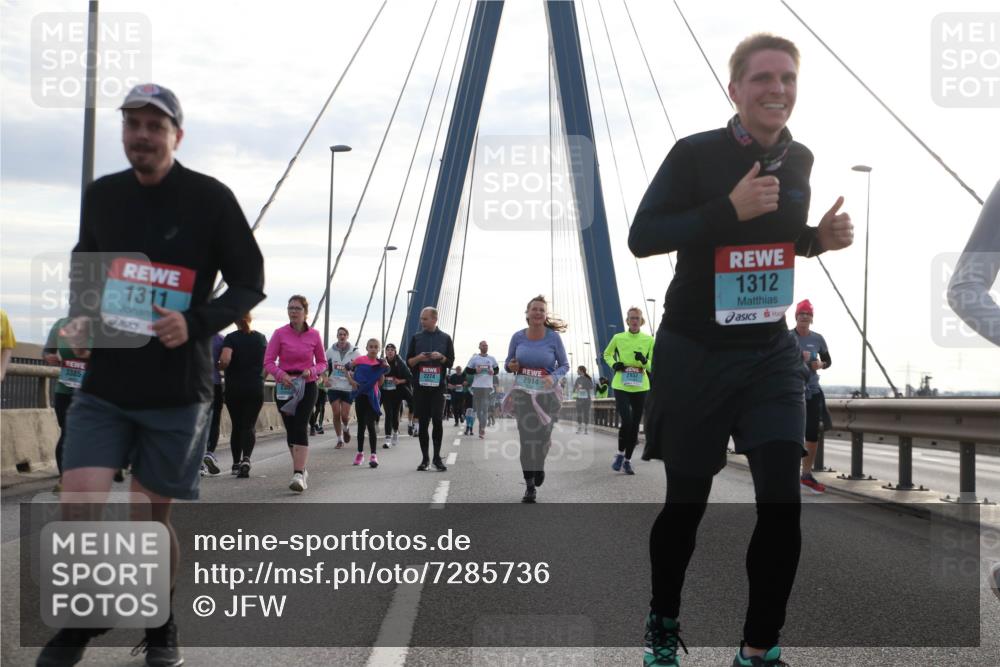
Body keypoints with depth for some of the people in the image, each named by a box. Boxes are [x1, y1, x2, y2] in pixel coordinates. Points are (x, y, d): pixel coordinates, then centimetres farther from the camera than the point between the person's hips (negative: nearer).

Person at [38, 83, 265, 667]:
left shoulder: (209, 198, -6)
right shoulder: (101, 196, 6)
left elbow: (251, 284, -3)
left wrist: (197, 323, -19)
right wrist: (80, 318, 2)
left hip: (177, 391, -3)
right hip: (105, 385, 3)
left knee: (153, 515, 7)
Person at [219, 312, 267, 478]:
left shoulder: (231, 338, -6)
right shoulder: (261, 338, 5)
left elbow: (225, 360, -20)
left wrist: (219, 367, 0)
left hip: (234, 389, -1)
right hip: (256, 389, 1)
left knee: (236, 426, 12)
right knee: (250, 426, 0)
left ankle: (236, 463, 18)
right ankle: (246, 459, -22)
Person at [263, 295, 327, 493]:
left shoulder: (314, 335, 0)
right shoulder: (280, 333, -2)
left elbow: (322, 362, 9)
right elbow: (268, 361, -3)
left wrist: (311, 371, -12)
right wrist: (281, 375, -21)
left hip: (307, 386, -1)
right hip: (284, 386, 2)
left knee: (300, 427, -15)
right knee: (290, 429, 7)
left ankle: (298, 475, -20)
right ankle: (302, 469, 25)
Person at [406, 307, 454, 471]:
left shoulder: (445, 338, 7)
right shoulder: (416, 337, 10)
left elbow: (450, 362, 7)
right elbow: (408, 362, 9)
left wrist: (441, 357, -13)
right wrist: (418, 358, -11)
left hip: (437, 386, -1)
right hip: (420, 386, 1)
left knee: (437, 420, -7)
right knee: (422, 422, 3)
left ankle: (437, 457, 2)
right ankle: (425, 458, 10)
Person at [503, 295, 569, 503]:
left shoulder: (554, 338, -5)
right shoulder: (518, 337, -1)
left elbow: (564, 365, 0)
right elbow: (508, 363, 10)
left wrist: (553, 377, -19)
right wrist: (510, 366, -14)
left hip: (547, 394, 0)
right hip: (523, 393, 0)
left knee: (542, 437, 5)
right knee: (527, 438, -6)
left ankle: (539, 467, 40)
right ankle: (530, 486, 2)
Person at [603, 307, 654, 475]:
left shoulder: (649, 340, 1)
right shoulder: (618, 338, 0)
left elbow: (653, 366, 4)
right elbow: (607, 354, 17)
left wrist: (644, 361, -17)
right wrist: (613, 364, -3)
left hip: (640, 387, 2)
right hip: (621, 386, -2)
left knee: (635, 425, 7)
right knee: (626, 421, -16)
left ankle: (628, 460, 21)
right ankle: (620, 454, 8)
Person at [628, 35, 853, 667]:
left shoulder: (800, 159, 5)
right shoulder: (695, 154, -12)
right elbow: (641, 238, -16)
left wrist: (822, 236, -2)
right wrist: (730, 209, -25)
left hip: (771, 354, 4)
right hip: (695, 354, -4)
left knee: (783, 501, -7)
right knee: (687, 499, 8)